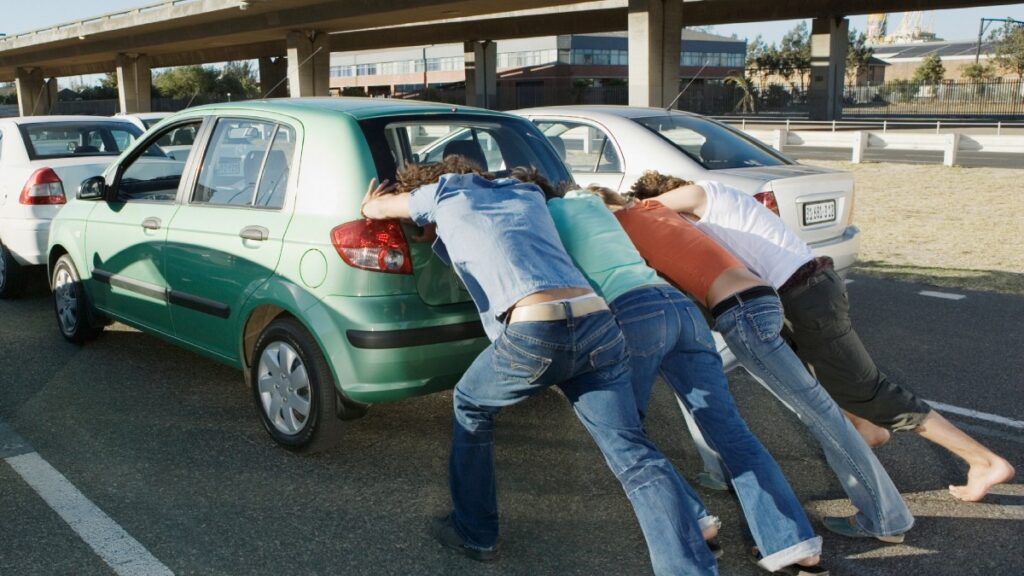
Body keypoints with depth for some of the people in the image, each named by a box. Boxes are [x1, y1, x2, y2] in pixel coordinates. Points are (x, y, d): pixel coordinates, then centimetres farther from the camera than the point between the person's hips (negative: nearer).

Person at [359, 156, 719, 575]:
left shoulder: (445, 192, 20)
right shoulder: (528, 193, 32)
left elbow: (373, 208, 35)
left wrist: (373, 204, 60)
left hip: (534, 331, -4)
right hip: (598, 324, 5)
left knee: (470, 408, 24)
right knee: (635, 457, 2)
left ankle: (474, 534, 30)